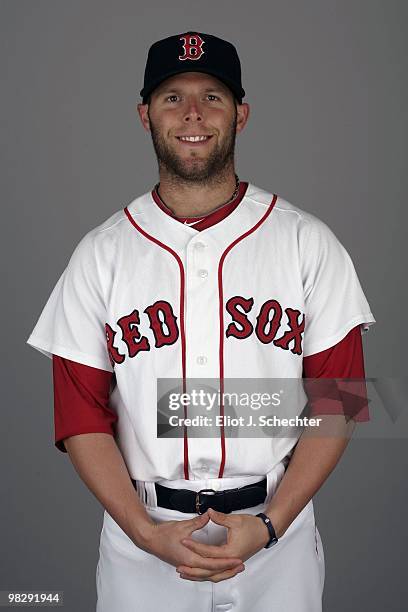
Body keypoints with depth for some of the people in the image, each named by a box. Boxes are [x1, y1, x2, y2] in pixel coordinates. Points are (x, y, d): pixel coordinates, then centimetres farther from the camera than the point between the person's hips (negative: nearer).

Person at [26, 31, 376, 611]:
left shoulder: (308, 242, -3)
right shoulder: (100, 254, -1)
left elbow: (338, 402, -3)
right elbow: (80, 414, -2)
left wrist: (269, 523, -12)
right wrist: (146, 531, -12)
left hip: (278, 531, 0)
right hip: (140, 536, 0)